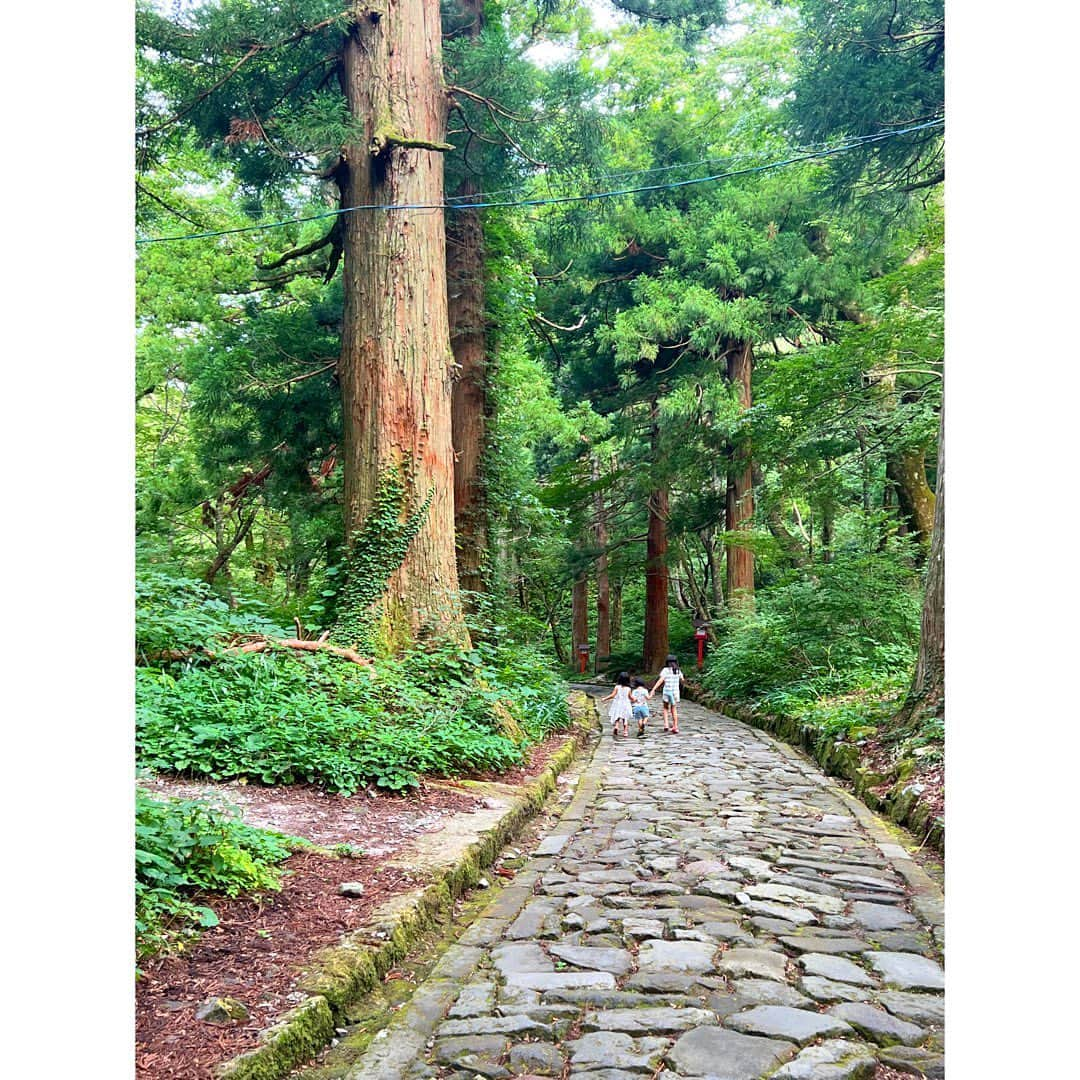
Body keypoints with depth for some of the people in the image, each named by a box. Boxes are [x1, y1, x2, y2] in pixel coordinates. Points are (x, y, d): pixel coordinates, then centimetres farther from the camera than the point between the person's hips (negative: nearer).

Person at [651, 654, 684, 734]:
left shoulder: (666, 670, -7)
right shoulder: (678, 670, 5)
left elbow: (661, 680, -16)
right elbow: (682, 680, 18)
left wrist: (654, 689, -17)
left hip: (667, 691, -3)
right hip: (675, 691, 3)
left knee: (665, 708, 16)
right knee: (674, 709, 12)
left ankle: (666, 724, 2)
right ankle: (675, 727, 9)